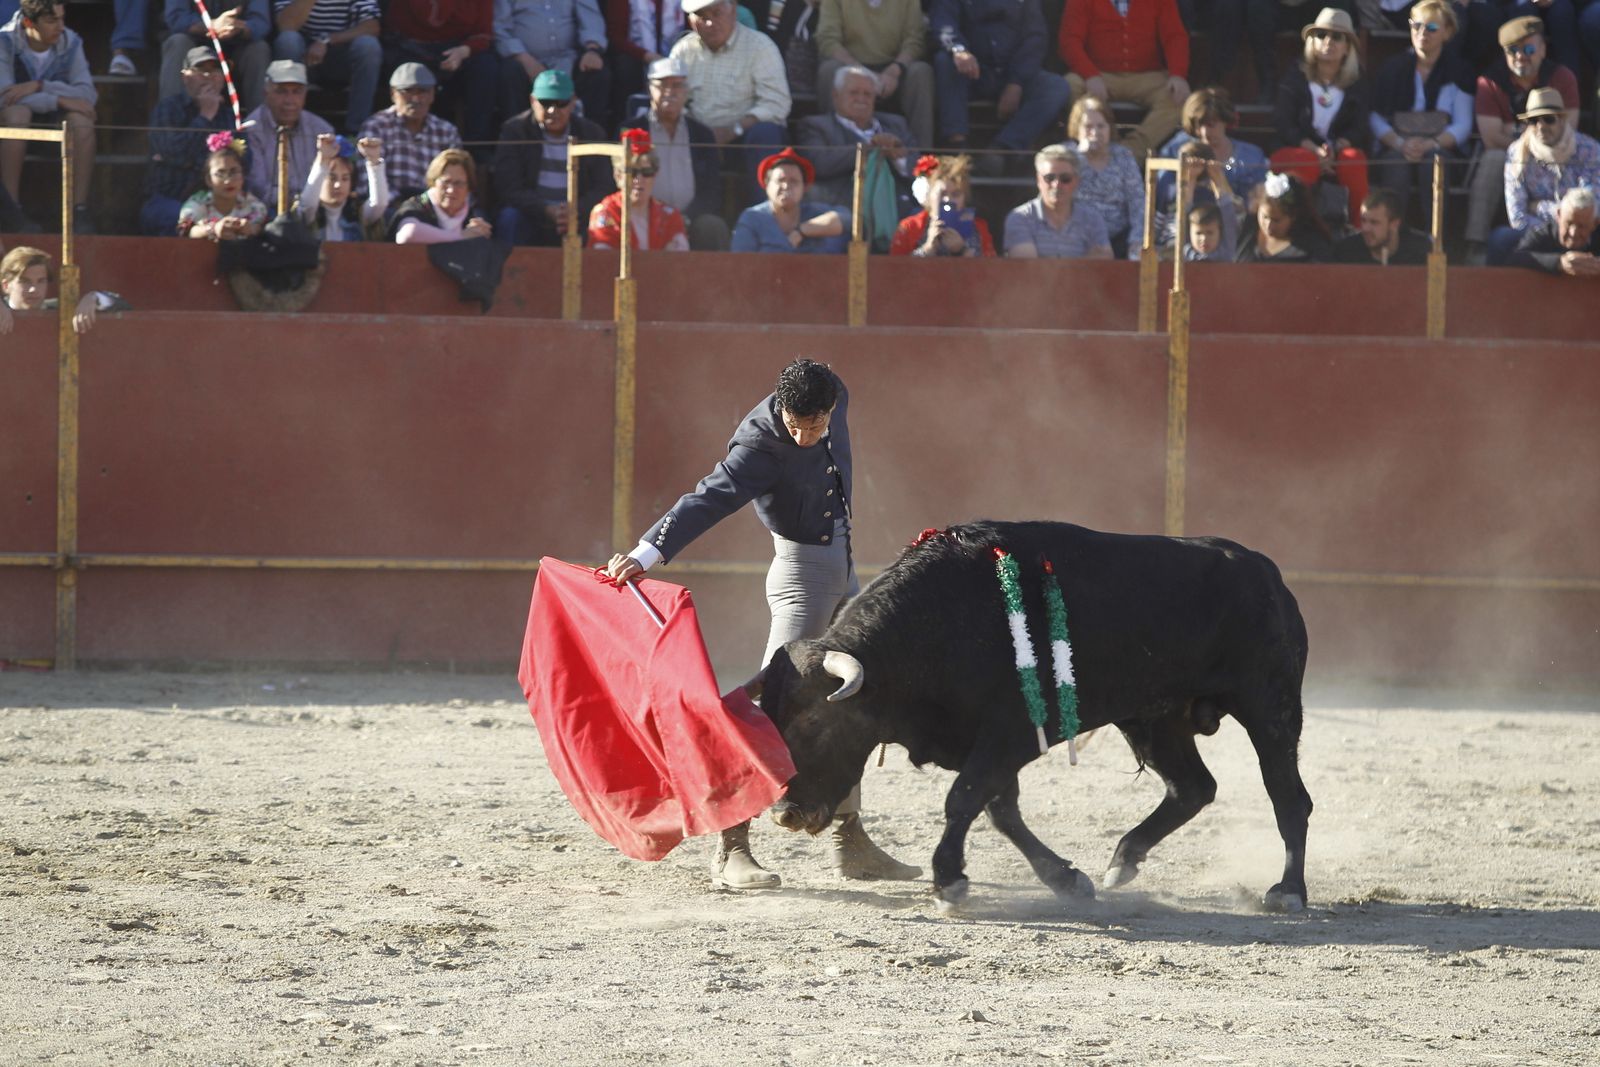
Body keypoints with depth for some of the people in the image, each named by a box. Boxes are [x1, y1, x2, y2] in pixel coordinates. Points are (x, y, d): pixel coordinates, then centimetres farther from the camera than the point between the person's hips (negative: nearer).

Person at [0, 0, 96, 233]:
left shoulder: (71, 43, -9)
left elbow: (88, 95, -19)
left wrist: (39, 86, -32)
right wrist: (60, 100, -34)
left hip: (55, 120, 2)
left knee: (82, 118, -30)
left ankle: (79, 210, -28)